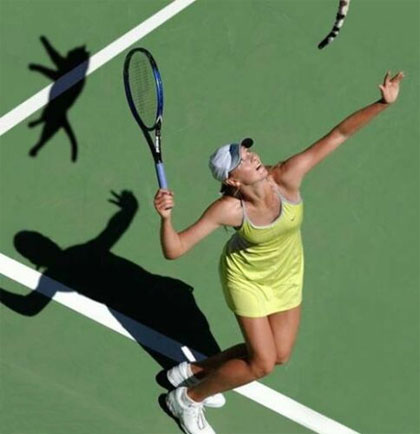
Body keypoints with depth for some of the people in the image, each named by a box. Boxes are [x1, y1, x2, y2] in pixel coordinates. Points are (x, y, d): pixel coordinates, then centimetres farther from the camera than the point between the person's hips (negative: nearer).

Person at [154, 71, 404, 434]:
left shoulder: (286, 177, -31)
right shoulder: (228, 209, -35)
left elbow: (338, 134, -29)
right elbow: (175, 250, -34)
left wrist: (383, 103, -37)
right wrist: (166, 218, -54)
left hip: (287, 276, 5)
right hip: (247, 278, -5)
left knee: (280, 355, 16)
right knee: (262, 363, -4)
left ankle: (193, 370, 35)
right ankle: (187, 398, 20)